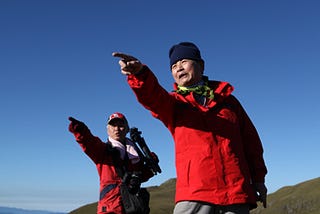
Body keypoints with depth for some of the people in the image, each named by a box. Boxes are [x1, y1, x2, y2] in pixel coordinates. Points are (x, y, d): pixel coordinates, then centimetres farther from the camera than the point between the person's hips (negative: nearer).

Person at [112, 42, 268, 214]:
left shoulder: (227, 99, 16)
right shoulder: (173, 102, 11)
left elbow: (251, 140, 18)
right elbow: (152, 96, -13)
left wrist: (258, 178, 14)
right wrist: (140, 73, -35)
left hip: (236, 192, 2)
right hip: (194, 194, -1)